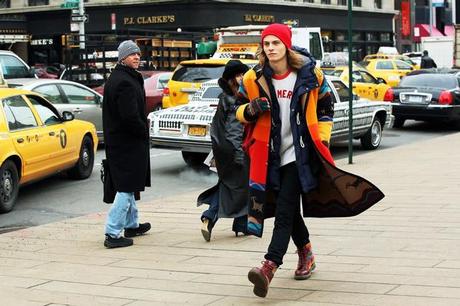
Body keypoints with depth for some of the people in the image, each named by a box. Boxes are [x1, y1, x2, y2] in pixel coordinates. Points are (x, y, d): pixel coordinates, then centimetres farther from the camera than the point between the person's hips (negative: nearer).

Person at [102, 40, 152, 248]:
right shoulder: (126, 82, -20)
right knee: (126, 188, -8)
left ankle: (132, 225, 36)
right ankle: (112, 233, -9)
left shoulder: (115, 79, 14)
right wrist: (144, 132, -10)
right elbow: (130, 116, -26)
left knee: (126, 185, 22)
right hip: (128, 144, -11)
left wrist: (141, 131, 16)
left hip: (116, 142, 11)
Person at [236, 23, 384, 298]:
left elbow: (326, 108, 9)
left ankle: (270, 267, -23)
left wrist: (322, 139, 0)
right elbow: (240, 111, 11)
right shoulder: (253, 79, -1)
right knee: (288, 209, 14)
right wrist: (250, 110, -12)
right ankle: (306, 253, 38)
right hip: (270, 154, 3)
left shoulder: (310, 75, -4)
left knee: (285, 210, -13)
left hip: (299, 152, -3)